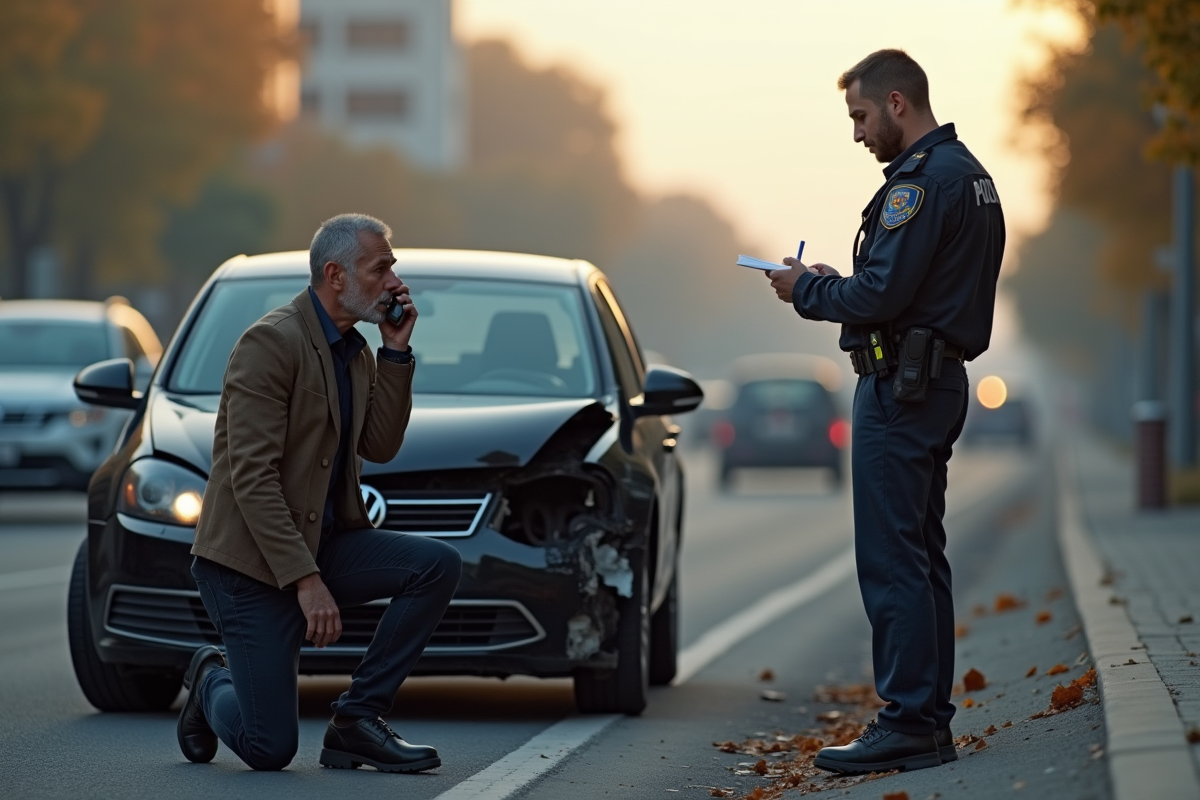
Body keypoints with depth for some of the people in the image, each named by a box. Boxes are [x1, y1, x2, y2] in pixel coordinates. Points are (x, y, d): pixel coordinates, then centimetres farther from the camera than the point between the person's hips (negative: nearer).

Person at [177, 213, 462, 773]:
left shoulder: (357, 352, 12)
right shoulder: (272, 342, -17)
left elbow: (380, 447, 6)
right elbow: (252, 478, -22)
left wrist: (396, 352, -2)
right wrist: (306, 580, -26)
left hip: (322, 543, 8)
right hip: (249, 560, -8)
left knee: (438, 565, -15)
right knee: (270, 749, -11)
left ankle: (357, 721, -5)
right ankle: (212, 682, 24)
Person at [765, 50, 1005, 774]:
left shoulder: (923, 179, -16)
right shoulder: (968, 173, 17)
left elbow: (883, 294, -22)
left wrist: (808, 292, -5)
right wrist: (832, 283, 13)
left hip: (900, 387, -11)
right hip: (940, 380, 11)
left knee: (891, 560, -9)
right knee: (921, 558, 13)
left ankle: (907, 726, -9)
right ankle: (930, 724, 15)